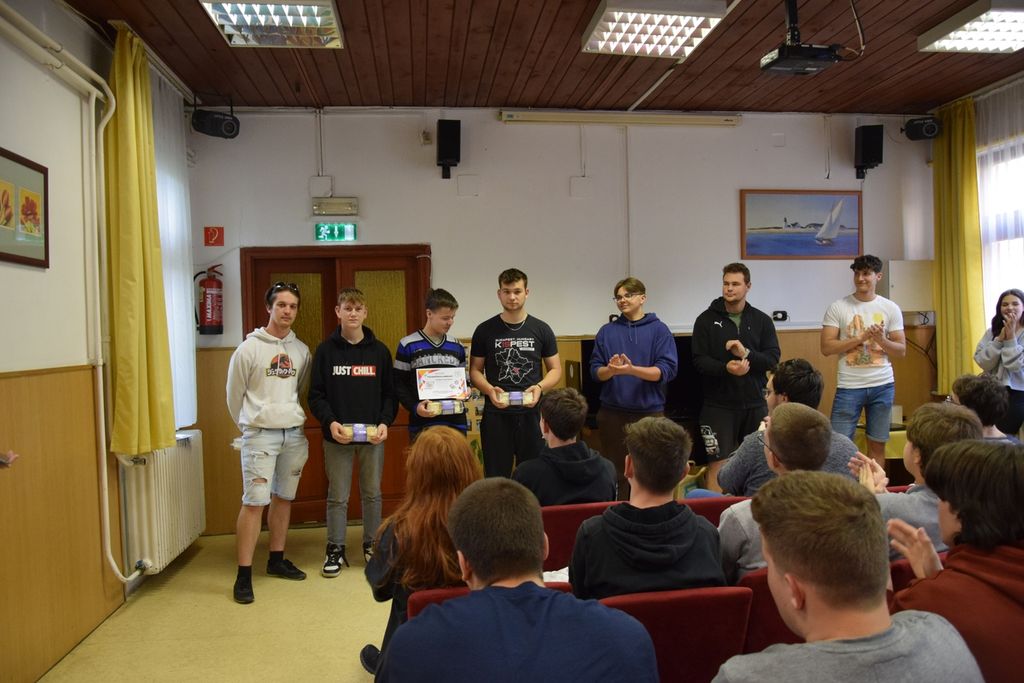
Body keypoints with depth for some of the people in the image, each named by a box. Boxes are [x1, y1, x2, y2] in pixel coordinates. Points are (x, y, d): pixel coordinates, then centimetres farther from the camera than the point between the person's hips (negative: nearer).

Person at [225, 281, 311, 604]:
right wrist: (248, 426, 11)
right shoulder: (249, 348, -5)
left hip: (294, 433, 5)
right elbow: (234, 395, 3)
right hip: (260, 434, -5)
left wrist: (291, 415, 15)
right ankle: (244, 574, 0)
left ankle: (277, 560, 27)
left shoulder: (301, 350, 8)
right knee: (254, 502, -8)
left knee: (284, 498, 13)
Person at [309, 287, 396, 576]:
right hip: (337, 436, -1)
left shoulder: (379, 350, 4)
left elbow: (389, 393, 4)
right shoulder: (325, 350, 0)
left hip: (373, 435, 1)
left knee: (372, 494, 11)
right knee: (337, 496, 6)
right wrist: (330, 422, -17)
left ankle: (372, 544, 26)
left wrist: (384, 422, -11)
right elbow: (316, 395, -2)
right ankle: (335, 549, 20)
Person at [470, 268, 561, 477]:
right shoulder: (485, 330, 3)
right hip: (496, 415, 0)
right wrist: (489, 389, -15)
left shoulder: (541, 329, 4)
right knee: (496, 478, 6)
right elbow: (475, 370, 5)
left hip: (531, 414, 1)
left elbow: (555, 369, 7)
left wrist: (540, 386, -13)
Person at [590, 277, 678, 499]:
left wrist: (632, 370, -22)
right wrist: (610, 370, -17)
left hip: (650, 411, -2)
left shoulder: (659, 330, 0)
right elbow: (595, 371, 5)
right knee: (616, 473, 8)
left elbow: (667, 370, -10)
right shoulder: (607, 331, 7)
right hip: (612, 412, 2)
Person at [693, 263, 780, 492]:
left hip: (755, 404, 3)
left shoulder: (762, 320, 7)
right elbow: (699, 361, -6)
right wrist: (726, 368, -24)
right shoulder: (707, 320, 0)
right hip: (718, 404, -2)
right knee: (718, 464, -1)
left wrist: (746, 354, -19)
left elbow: (773, 358, -1)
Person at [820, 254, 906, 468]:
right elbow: (826, 348, -8)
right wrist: (861, 337, -16)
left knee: (877, 444, 10)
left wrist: (881, 340, -14)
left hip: (883, 386, 2)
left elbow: (902, 351, 5)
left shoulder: (891, 309, 5)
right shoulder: (838, 307, -2)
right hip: (849, 386, -2)